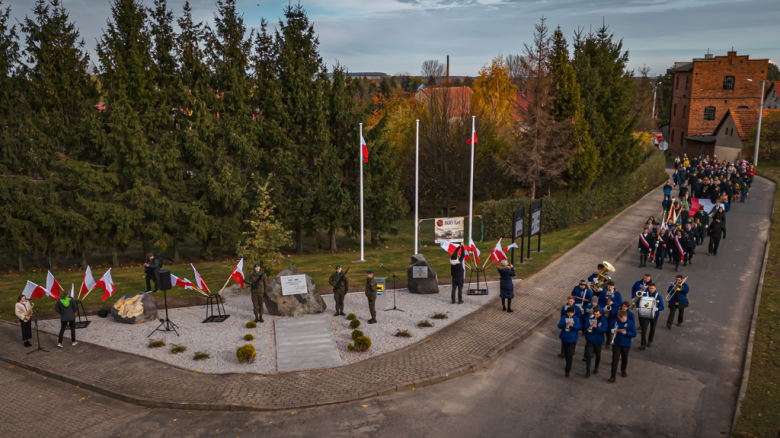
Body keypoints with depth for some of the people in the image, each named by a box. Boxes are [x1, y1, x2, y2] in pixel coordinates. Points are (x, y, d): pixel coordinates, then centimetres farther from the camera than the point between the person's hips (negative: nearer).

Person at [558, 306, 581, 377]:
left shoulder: (576, 319, -5)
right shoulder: (563, 318, 0)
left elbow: (579, 327, -13)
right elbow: (559, 326, -9)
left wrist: (573, 325, -30)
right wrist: (565, 323, -27)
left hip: (572, 340, -3)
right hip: (564, 339, 3)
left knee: (570, 355, -9)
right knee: (566, 354, 16)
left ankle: (567, 370, -7)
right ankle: (568, 365, 39)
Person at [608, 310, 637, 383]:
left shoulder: (631, 323, -10)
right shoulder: (616, 322, -7)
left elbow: (634, 334, -9)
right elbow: (611, 329, 7)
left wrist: (626, 333, -26)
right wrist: (612, 332, -17)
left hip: (626, 344, 1)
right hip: (616, 344, -1)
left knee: (624, 358, 21)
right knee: (615, 359, -7)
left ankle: (623, 371, 48)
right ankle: (613, 376, -6)